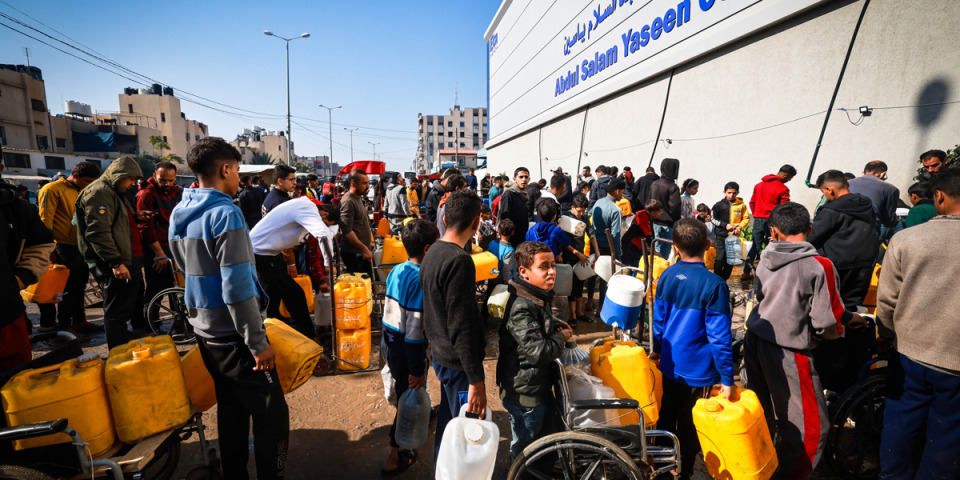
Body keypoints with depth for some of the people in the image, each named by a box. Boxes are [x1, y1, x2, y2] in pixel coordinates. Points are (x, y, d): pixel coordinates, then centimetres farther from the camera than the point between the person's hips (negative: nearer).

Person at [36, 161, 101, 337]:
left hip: (81, 246, 8)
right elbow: (45, 221, -13)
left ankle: (79, 321, 26)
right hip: (64, 248, -8)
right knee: (70, 288, -3)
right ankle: (64, 326, 8)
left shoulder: (81, 192, 16)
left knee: (79, 285, 15)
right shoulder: (53, 189, -9)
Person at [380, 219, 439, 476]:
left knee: (406, 391, 29)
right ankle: (393, 457, 26)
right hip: (406, 349, -7)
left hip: (389, 341, 8)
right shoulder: (421, 280, -25)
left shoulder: (396, 271, -1)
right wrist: (417, 369, -19)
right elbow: (415, 329, -26)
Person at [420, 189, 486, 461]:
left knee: (447, 420, 25)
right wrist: (476, 380, -22)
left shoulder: (433, 252, 4)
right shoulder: (459, 260, -25)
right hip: (459, 363, -10)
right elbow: (461, 325, -26)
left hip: (440, 355, 10)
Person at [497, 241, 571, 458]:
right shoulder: (521, 307, -30)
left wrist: (557, 325, 2)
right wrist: (561, 337, -16)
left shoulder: (539, 297, 3)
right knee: (525, 450, 14)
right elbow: (538, 352, -34)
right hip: (524, 394, -10)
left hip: (541, 387, 10)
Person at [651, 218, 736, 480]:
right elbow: (719, 337, -18)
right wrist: (727, 379, -9)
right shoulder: (714, 285, -20)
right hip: (698, 370, -5)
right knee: (689, 428, 14)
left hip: (669, 366, 5)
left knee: (666, 418, 23)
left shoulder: (667, 276, -6)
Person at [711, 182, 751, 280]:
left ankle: (724, 280, 22)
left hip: (735, 236, 3)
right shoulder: (719, 205, -2)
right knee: (720, 258, -6)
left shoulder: (741, 205, 2)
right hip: (721, 236, -2)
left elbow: (746, 218, 8)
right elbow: (713, 219, 1)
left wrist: (740, 227, -10)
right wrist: (725, 225, -11)